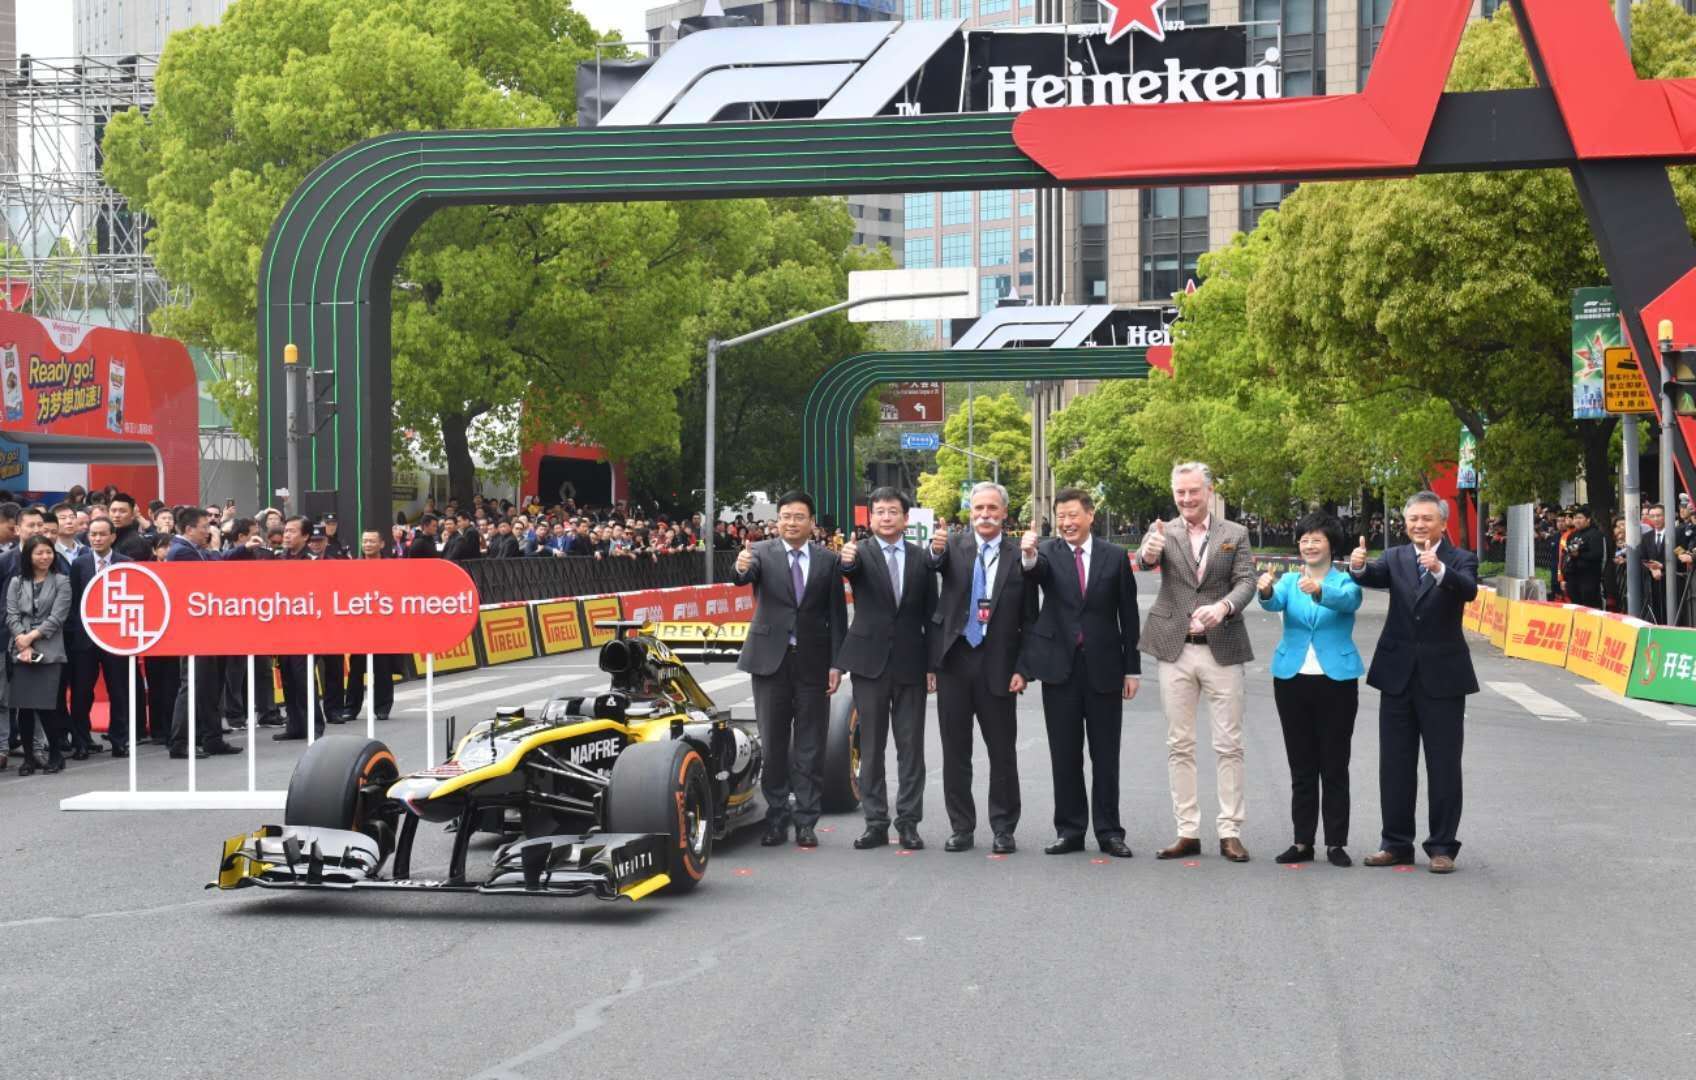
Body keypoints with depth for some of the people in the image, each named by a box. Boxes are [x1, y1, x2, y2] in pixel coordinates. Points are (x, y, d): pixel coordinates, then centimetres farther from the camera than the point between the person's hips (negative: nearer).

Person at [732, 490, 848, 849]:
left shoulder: (828, 560, 4)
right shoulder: (761, 554, 0)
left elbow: (837, 615, 3)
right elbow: (746, 576, -22)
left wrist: (837, 664, -3)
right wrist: (741, 569, -46)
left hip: (813, 661, 1)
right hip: (771, 659, -1)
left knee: (810, 747, 4)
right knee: (773, 745, 5)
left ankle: (806, 822, 9)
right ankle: (776, 819, 13)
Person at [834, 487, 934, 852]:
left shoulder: (921, 558, 5)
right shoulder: (861, 553, 0)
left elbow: (931, 613, 7)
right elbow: (850, 570, -24)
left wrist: (933, 664, 3)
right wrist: (846, 561, -49)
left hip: (910, 664, 1)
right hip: (870, 662, -1)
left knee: (911, 747, 3)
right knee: (870, 747, 5)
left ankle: (909, 822, 9)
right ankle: (876, 822, 11)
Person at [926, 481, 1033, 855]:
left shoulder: (1019, 556, 0)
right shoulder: (954, 548, 3)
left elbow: (1028, 617, 1)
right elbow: (933, 567, -20)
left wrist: (1021, 668, -6)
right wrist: (935, 550, -43)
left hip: (998, 665, -1)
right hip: (954, 660, 1)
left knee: (1002, 751, 4)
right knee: (955, 750, 7)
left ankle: (1003, 828, 14)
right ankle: (961, 827, 16)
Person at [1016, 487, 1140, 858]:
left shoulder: (1115, 556, 2)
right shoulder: (1048, 551, 1)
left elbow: (1128, 615, 4)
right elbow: (1036, 572, -23)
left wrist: (1132, 668, 2)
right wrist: (1028, 557, -47)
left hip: (1104, 667, 0)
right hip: (1060, 666, 0)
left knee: (1105, 755, 5)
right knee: (1065, 754, 7)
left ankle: (1108, 831, 12)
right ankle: (1070, 829, 15)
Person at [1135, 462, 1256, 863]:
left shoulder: (1235, 534, 5)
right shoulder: (1164, 532, 5)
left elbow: (1246, 581, -5)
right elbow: (1145, 560, -15)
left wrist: (1223, 606, -26)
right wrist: (1149, 552, -41)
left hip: (1222, 649, -1)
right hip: (1176, 650, 1)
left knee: (1229, 745, 1)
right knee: (1179, 745, 5)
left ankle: (1230, 832, 6)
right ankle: (1187, 832, 11)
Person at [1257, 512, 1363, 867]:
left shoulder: (1345, 581, -1)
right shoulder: (1289, 581, 6)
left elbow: (1348, 599, -24)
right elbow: (1275, 603, -14)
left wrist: (1319, 591, -45)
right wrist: (1266, 592, -38)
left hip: (1336, 679, -3)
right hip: (1292, 678, 3)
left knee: (1335, 766, 2)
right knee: (1301, 767, 8)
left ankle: (1336, 843, 7)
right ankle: (1303, 842, 12)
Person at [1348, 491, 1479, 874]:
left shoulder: (1459, 560, -1)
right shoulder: (1395, 558, 8)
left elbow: (1469, 589, -21)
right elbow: (1375, 576, -12)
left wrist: (1440, 570, -41)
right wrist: (1359, 567, -36)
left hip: (1442, 676, -3)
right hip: (1399, 674, 3)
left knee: (1444, 766, 0)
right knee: (1395, 765, 8)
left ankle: (1442, 846, 7)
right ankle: (1396, 843, 17)